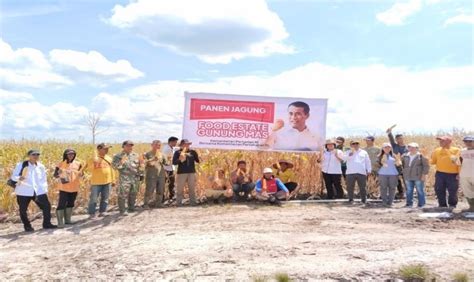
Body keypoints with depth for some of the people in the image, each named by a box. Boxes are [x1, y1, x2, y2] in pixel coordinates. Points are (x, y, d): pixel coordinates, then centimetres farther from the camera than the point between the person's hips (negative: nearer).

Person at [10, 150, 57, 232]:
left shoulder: (41, 166, 8)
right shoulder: (21, 165, -3)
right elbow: (13, 176, -4)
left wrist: (45, 189, 8)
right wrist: (19, 178, -26)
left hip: (39, 191, 3)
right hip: (23, 192, -3)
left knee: (47, 206, 1)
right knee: (23, 210, 3)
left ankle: (47, 224, 16)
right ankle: (27, 226, 22)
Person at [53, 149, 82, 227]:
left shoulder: (78, 164, 3)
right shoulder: (61, 164, -5)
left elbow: (80, 174, 9)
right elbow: (54, 175, -3)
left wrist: (80, 174, -14)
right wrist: (58, 174, -25)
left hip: (74, 188, 4)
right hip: (64, 188, -4)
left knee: (70, 204, 13)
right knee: (61, 204, -8)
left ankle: (67, 220, 25)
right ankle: (60, 222, -2)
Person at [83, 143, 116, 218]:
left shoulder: (109, 158, 8)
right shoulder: (93, 158, -6)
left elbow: (112, 170, 15)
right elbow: (88, 168, -18)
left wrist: (113, 180, 13)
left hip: (107, 182, 4)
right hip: (96, 182, -4)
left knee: (105, 198, 11)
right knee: (93, 199, 0)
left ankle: (103, 211, 22)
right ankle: (92, 213, 12)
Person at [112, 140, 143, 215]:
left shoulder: (135, 155, 14)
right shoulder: (118, 156, 2)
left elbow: (139, 165, 21)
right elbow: (114, 165, -6)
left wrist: (140, 163, -2)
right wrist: (121, 162, -23)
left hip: (135, 178, 5)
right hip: (124, 178, -4)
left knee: (133, 194, 11)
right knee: (123, 195, -6)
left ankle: (131, 208, 26)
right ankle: (122, 211, 3)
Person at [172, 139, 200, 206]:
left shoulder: (193, 152, 8)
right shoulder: (177, 152, 2)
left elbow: (198, 160, 7)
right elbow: (174, 162, -4)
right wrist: (179, 159, -20)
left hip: (192, 172, 2)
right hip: (181, 173, -2)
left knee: (192, 188, 9)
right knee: (180, 189, 1)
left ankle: (193, 201, 18)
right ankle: (179, 202, 10)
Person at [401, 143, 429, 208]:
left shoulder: (421, 156, -6)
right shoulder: (405, 156, 8)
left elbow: (426, 166, -5)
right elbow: (402, 164, 23)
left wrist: (424, 174, -10)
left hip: (418, 177, -4)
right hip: (408, 177, 4)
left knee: (420, 191, 2)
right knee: (409, 191, 10)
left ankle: (421, 204, 11)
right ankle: (409, 204, 20)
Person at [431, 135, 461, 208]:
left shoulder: (456, 150, -2)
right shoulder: (437, 150, 8)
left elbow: (460, 163, -3)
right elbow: (433, 161, 13)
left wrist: (459, 173, -8)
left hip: (452, 174, -3)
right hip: (440, 174, 3)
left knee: (452, 191, 3)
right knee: (439, 191, 6)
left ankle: (452, 205, 21)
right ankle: (442, 205, 20)